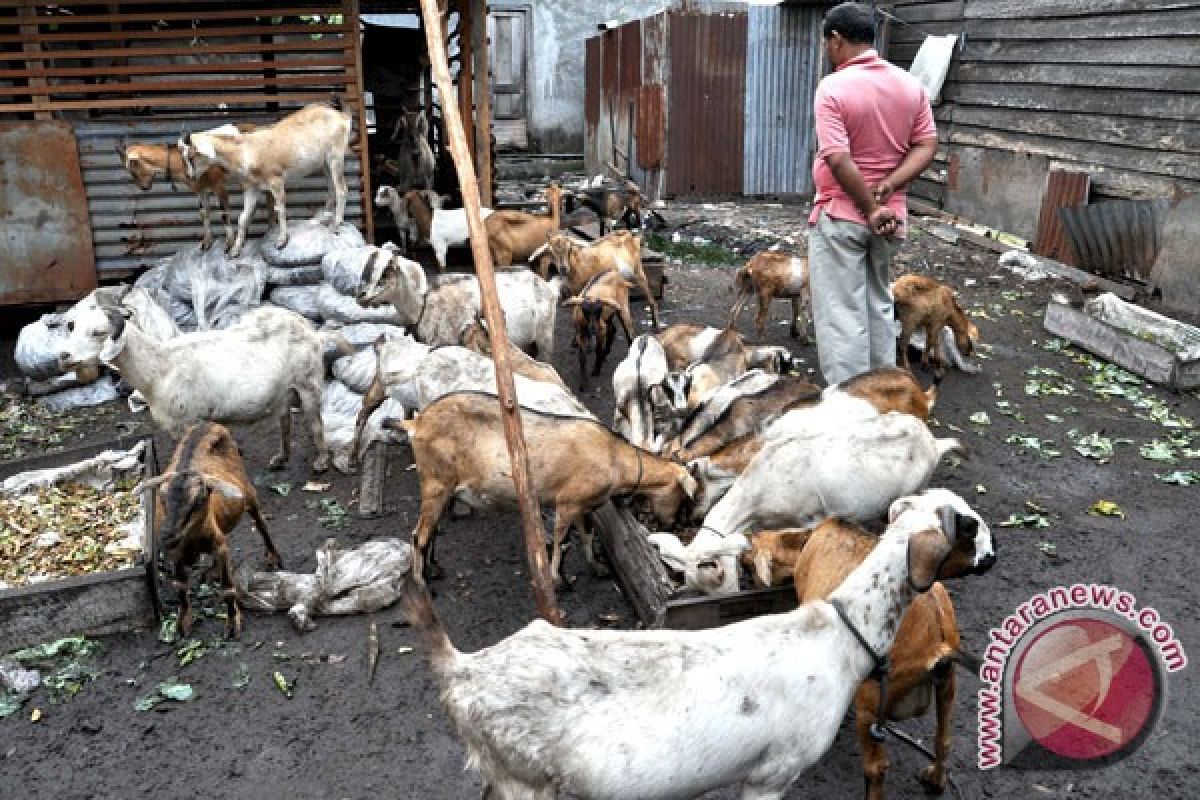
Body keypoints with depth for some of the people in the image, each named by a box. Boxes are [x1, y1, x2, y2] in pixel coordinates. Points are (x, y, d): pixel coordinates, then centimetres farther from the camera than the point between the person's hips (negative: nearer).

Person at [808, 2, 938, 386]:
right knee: (879, 305, 20)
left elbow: (838, 159, -22)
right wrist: (888, 187, -10)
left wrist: (870, 210, -15)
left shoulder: (833, 87, -15)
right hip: (891, 215, 6)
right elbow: (927, 146, 0)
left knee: (840, 314, 0)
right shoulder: (911, 85, 4)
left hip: (840, 216, -6)